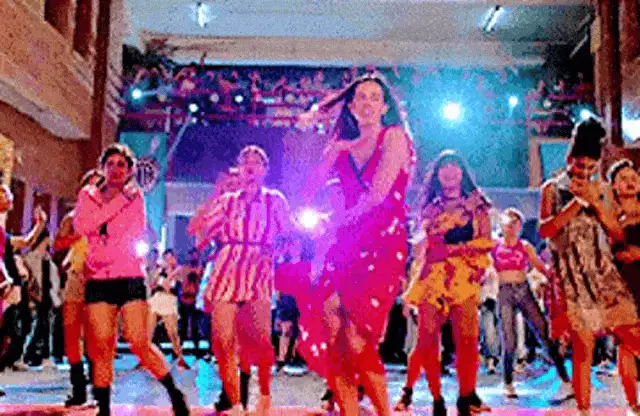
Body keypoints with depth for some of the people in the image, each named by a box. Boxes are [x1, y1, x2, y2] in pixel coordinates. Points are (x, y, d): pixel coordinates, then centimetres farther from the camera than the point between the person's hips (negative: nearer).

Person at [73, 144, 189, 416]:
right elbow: (81, 226, -7)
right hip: (98, 281, 1)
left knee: (140, 343, -9)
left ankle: (174, 393, 6)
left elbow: (137, 235, 0)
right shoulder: (88, 195, 11)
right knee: (102, 347, -4)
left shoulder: (134, 197, 10)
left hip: (131, 278, -1)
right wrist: (117, 201, -10)